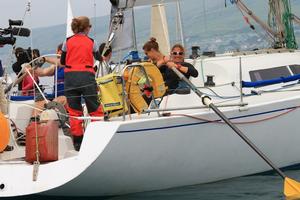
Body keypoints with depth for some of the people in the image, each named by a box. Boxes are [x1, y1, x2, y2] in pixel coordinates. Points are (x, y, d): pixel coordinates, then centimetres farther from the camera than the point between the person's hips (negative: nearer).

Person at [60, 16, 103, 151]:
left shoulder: (68, 41, 9)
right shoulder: (91, 42, 7)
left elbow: (62, 61, 15)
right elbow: (99, 58, 22)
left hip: (70, 76, 2)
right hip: (86, 75, -1)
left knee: (74, 111, 5)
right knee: (95, 110, 7)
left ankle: (78, 143, 5)